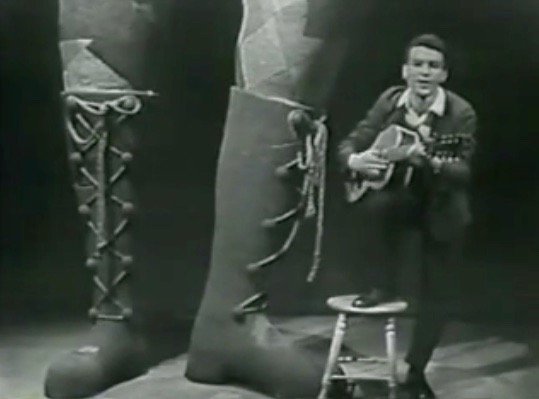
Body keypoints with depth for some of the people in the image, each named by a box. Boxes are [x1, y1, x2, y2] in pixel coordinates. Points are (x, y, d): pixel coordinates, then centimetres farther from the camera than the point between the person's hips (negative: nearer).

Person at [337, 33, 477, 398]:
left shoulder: (461, 113, -21)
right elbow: (349, 143, -5)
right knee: (376, 203, -34)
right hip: (401, 194, 2)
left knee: (436, 295, 2)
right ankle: (384, 285, -9)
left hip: (443, 208, -1)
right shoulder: (389, 101, -10)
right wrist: (355, 160, -29)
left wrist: (427, 162, -50)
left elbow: (463, 173, -31)